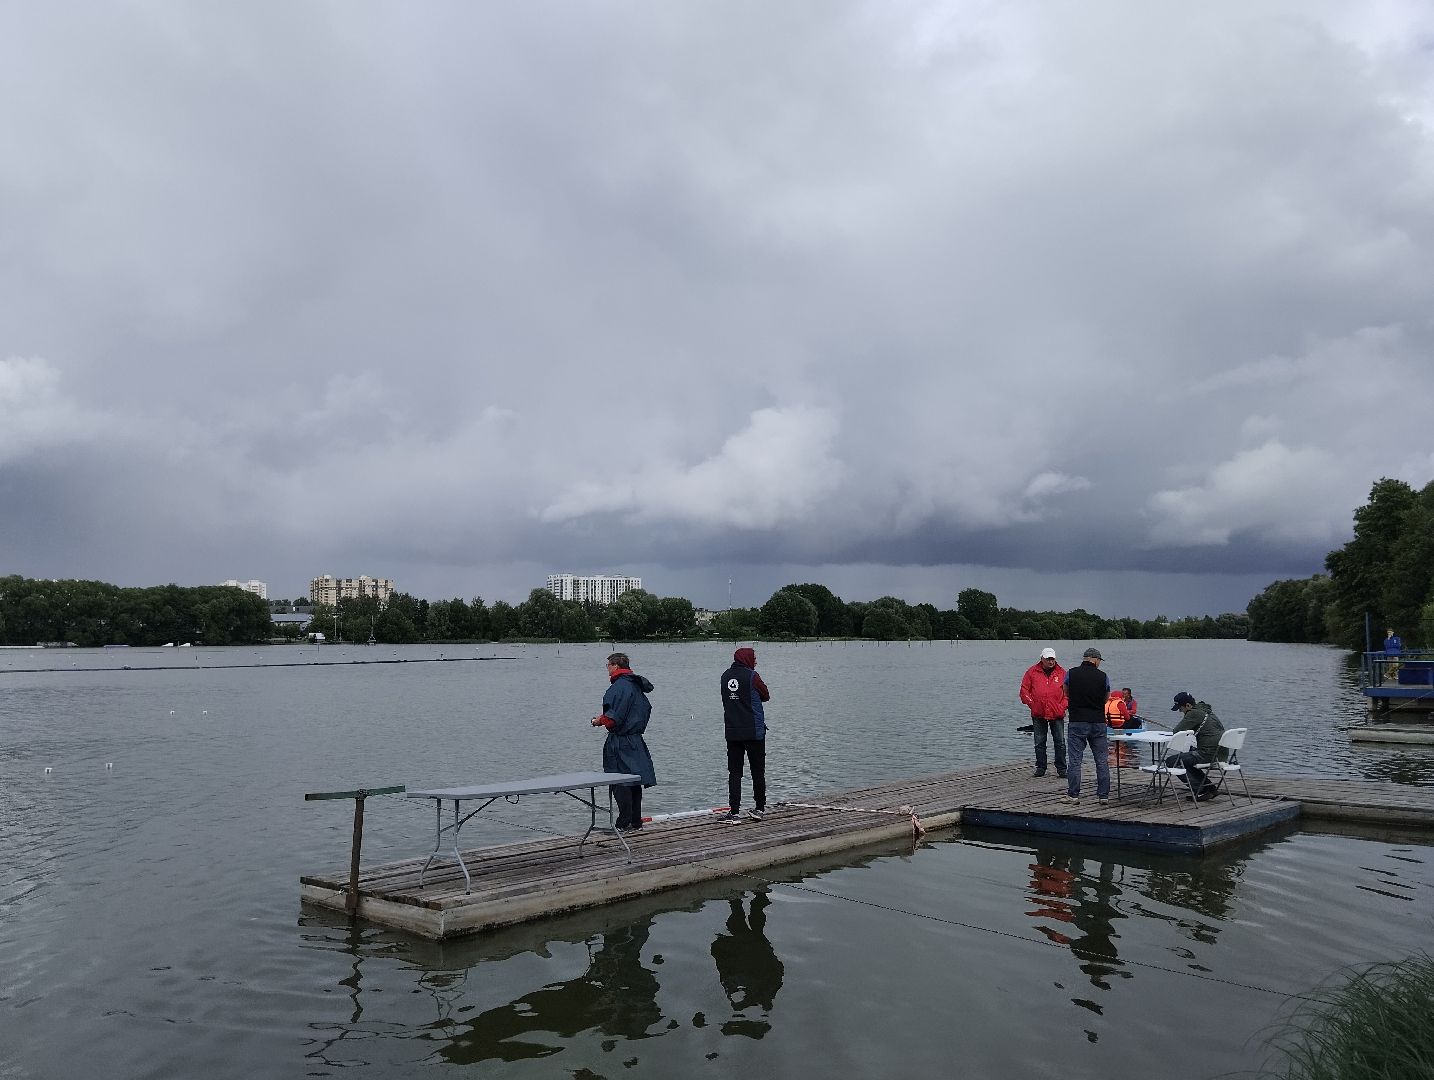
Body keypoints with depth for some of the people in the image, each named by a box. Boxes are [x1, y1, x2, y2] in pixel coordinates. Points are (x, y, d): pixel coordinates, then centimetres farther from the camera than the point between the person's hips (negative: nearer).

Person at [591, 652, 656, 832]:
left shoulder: (620, 686, -17)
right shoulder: (636, 685, 13)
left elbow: (614, 717, -23)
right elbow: (646, 708, 20)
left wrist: (600, 721, -3)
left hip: (620, 742, -10)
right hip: (635, 740, 10)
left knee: (620, 784, -5)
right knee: (634, 782, 14)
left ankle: (625, 823, -4)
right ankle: (635, 822, 20)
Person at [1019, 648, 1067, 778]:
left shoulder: (1061, 672, 4)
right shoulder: (1032, 672, 3)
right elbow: (1024, 690, 6)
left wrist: (1063, 706, -2)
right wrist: (1031, 704, -2)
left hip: (1057, 714, 0)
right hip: (1038, 714, 0)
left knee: (1060, 742, 2)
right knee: (1039, 743, 8)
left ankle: (1061, 769, 11)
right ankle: (1040, 768, 17)